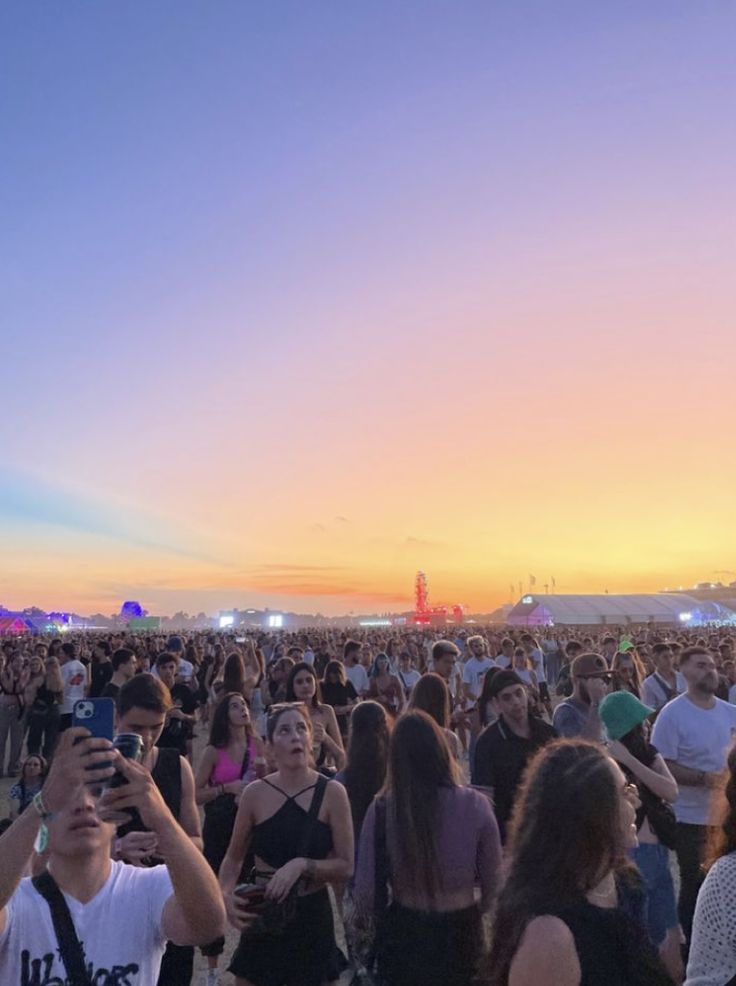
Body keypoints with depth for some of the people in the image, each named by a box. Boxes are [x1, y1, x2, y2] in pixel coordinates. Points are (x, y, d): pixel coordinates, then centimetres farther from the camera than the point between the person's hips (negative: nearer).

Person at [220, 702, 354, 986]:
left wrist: (303, 865, -23)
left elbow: (346, 867, -9)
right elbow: (234, 858, 5)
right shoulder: (254, 793, -7)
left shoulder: (332, 793, -11)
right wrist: (226, 894, -13)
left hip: (312, 918, -1)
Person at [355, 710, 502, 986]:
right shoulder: (474, 804, -17)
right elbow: (493, 880, -5)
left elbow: (366, 888, -10)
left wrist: (362, 910, 12)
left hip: (402, 931, 0)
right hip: (459, 931, 1)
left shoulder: (382, 808, -18)